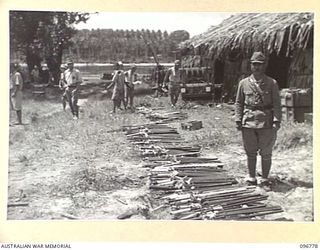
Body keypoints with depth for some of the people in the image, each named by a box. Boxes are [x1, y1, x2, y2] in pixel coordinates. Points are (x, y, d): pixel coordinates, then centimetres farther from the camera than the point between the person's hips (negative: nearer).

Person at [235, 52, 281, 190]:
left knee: (266, 153, 4)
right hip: (248, 122, 1)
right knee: (250, 153, 9)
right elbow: (239, 103, 9)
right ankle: (251, 178, 21)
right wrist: (238, 120, 1)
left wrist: (276, 121, -8)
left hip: (266, 123, -1)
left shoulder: (272, 83, 3)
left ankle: (264, 180, 17)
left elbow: (276, 104, 1)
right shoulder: (244, 83, 7)